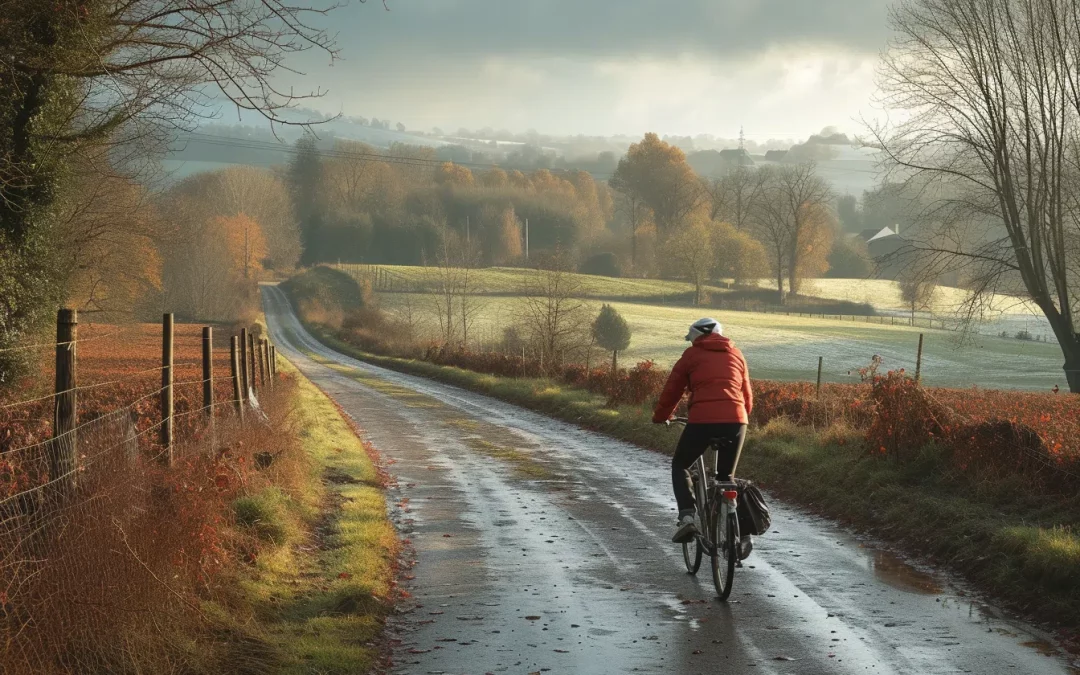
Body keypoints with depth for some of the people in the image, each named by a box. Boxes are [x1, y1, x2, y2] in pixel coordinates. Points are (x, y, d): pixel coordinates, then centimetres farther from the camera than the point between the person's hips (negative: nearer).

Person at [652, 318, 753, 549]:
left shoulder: (692, 354, 12)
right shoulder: (735, 354, 21)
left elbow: (672, 389, 14)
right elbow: (748, 394, 25)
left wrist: (660, 417, 29)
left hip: (702, 420, -3)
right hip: (736, 421, 3)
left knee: (680, 466, 19)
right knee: (727, 476, 21)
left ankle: (687, 517, -4)